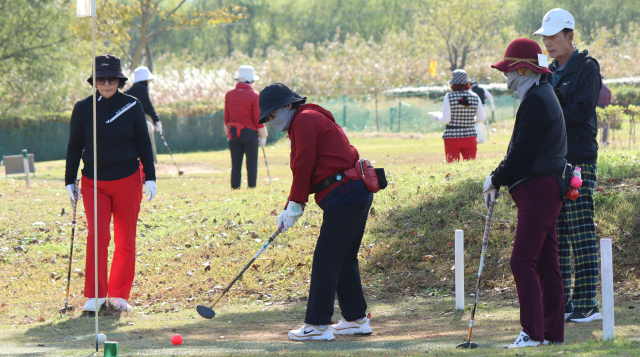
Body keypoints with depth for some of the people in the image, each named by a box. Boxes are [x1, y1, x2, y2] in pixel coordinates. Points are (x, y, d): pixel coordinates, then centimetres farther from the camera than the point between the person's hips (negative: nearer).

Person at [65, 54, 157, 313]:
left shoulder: (132, 106, 2)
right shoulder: (83, 108, 2)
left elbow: (143, 143, 8)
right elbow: (74, 146, 9)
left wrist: (150, 177, 3)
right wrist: (70, 180, 8)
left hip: (128, 180, 1)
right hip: (94, 182, -1)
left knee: (126, 240, 4)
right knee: (98, 234, -16)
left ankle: (119, 295, 16)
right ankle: (95, 296, -7)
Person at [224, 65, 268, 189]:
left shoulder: (229, 95, 4)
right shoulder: (254, 96, -9)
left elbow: (226, 118, 10)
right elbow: (258, 119, -8)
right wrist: (263, 137, 1)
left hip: (233, 134, 4)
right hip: (250, 133, -4)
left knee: (235, 166, 7)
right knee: (252, 166, 1)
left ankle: (235, 189, 5)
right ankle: (251, 189, -1)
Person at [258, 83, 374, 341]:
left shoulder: (305, 120, -8)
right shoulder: (310, 119, 23)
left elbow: (304, 167, -12)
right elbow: (304, 172, 22)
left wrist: (295, 206, -6)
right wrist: (289, 209, 17)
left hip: (343, 197, -11)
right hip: (358, 194, 11)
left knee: (325, 261, -7)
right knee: (344, 259, 17)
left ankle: (318, 325, -6)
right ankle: (356, 319, 22)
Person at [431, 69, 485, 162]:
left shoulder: (449, 97, -9)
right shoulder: (475, 97, 0)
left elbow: (445, 120, -11)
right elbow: (481, 118, 5)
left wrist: (437, 116, 10)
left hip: (452, 137, -3)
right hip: (470, 136, 3)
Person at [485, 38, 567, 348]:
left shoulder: (535, 101, -16)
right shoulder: (541, 96, 18)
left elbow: (523, 153, -19)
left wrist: (496, 180, -6)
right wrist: (498, 179, 12)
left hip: (538, 190, -11)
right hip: (544, 191, 11)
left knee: (522, 261, -14)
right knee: (545, 262, 11)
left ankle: (533, 332, -17)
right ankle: (552, 332, 14)